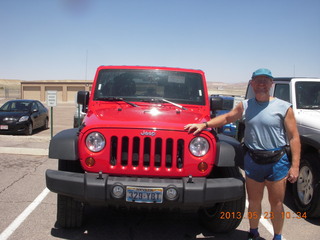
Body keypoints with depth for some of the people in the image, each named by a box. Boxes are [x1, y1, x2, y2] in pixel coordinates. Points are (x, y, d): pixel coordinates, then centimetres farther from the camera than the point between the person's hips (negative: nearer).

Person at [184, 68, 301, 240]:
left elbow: (294, 138, -8)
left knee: (276, 203, 9)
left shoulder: (284, 107, -7)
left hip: (277, 161, -2)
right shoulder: (245, 106, 4)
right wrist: (204, 124, -2)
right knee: (253, 201, 16)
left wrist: (295, 166, -13)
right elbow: (226, 118, 12)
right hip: (253, 160, 3)